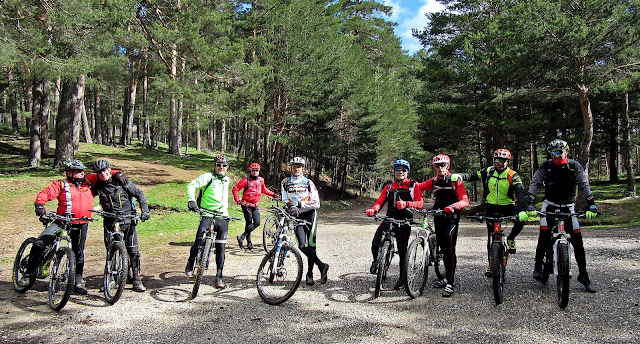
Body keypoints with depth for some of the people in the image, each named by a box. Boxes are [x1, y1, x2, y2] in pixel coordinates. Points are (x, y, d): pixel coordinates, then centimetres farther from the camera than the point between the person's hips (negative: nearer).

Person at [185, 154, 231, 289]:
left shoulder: (226, 180, 17)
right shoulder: (208, 177, -2)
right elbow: (192, 185, -10)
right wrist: (191, 200, -23)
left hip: (222, 217, 5)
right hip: (207, 215, -5)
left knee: (220, 248, 2)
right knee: (199, 243, -12)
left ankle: (219, 277, 10)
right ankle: (190, 264, 18)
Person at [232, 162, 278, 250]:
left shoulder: (261, 180, 7)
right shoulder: (246, 180, -9)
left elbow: (264, 189, 26)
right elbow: (235, 189, -6)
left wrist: (273, 194, 18)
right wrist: (238, 200, -11)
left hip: (255, 205, 5)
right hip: (246, 205, -5)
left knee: (257, 222, -9)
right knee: (249, 223, -4)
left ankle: (242, 237, -1)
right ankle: (249, 242, 5)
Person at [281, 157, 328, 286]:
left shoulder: (308, 182, 0)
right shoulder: (285, 182, 9)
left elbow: (316, 203, -6)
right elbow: (285, 201, 7)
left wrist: (300, 203, -17)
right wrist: (291, 207, -14)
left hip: (310, 213, -1)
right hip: (297, 215, 2)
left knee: (311, 244, -6)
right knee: (302, 245, -16)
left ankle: (310, 273, 6)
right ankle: (322, 266, -10)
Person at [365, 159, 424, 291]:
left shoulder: (413, 185, 4)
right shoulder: (389, 187, 15)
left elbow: (420, 203, -8)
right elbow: (380, 201, 4)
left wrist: (406, 204, -27)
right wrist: (372, 210, -18)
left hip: (404, 221, -3)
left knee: (402, 250, 1)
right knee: (375, 244, -11)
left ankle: (402, 278, 17)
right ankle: (376, 261, 21)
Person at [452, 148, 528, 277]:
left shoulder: (512, 175, -11)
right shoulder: (488, 171, -3)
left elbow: (520, 192, -21)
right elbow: (473, 176, -1)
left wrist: (522, 210, -35)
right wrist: (459, 176, -22)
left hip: (507, 206, -1)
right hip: (492, 207, 1)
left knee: (521, 219, -29)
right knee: (491, 236, 1)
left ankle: (511, 238, 4)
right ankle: (491, 264, 13)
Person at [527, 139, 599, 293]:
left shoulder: (575, 166, -6)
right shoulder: (546, 166, -8)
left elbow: (584, 185, -14)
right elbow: (534, 184, -15)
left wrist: (592, 205, -27)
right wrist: (530, 205, -28)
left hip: (568, 206, 1)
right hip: (550, 205, -1)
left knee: (577, 240, -3)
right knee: (544, 236, -14)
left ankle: (583, 275, 8)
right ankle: (538, 267, 2)